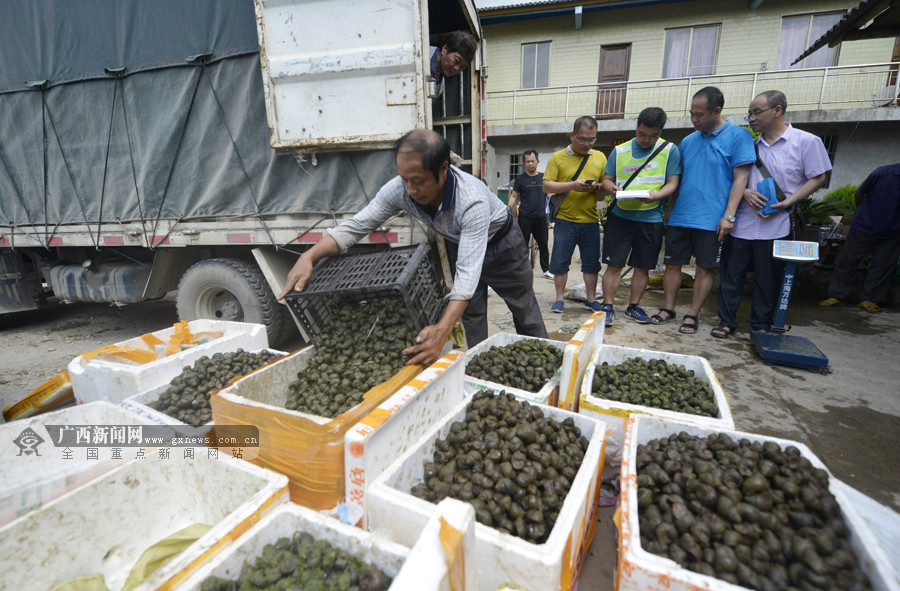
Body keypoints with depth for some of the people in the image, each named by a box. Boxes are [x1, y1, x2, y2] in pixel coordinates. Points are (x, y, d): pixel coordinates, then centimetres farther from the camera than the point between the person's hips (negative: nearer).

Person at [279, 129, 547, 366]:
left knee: (526, 313, 12)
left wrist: (442, 330, -63)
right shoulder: (400, 189, -29)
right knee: (472, 318, 9)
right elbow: (356, 225, -25)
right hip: (457, 244, 4)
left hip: (500, 242, -3)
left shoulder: (471, 201, -45)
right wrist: (309, 256, -42)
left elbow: (468, 270, -51)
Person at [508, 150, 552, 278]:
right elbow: (513, 196, 4)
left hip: (541, 216, 2)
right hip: (525, 217, -2)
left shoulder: (543, 177, 9)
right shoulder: (520, 178, 4)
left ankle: (546, 270, 21)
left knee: (543, 245, 8)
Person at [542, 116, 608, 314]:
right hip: (565, 219, -2)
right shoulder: (558, 157, 1)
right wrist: (572, 185, -17)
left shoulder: (600, 157, 11)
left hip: (591, 220, 3)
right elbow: (546, 186, -5)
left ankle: (591, 299, 22)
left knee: (592, 262, 8)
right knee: (560, 261, 1)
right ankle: (559, 298, 16)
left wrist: (597, 187, -9)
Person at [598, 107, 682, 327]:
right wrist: (612, 188, -16)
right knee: (614, 265, -2)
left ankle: (633, 306, 23)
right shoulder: (619, 151, 6)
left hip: (651, 219, 1)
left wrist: (654, 196, -21)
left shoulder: (670, 150, 3)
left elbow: (672, 183, -1)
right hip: (621, 216, 0)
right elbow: (607, 179, 8)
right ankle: (607, 307, 7)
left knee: (643, 267, 8)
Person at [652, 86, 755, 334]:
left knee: (706, 268, 3)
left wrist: (729, 215, -15)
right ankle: (668, 308, 19)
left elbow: (740, 178, -7)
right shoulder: (688, 141, 13)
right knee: (672, 264, 6)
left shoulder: (738, 136, -1)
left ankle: (692, 315, 13)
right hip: (679, 217, 5)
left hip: (711, 219, -4)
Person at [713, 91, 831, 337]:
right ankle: (727, 320, 16)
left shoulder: (806, 141, 0)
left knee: (768, 278, 6)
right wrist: (745, 192, -6)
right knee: (731, 273, 4)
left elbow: (817, 178, 0)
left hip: (775, 226, -3)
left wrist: (786, 203, -13)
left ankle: (761, 325, 21)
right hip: (742, 222, 3)